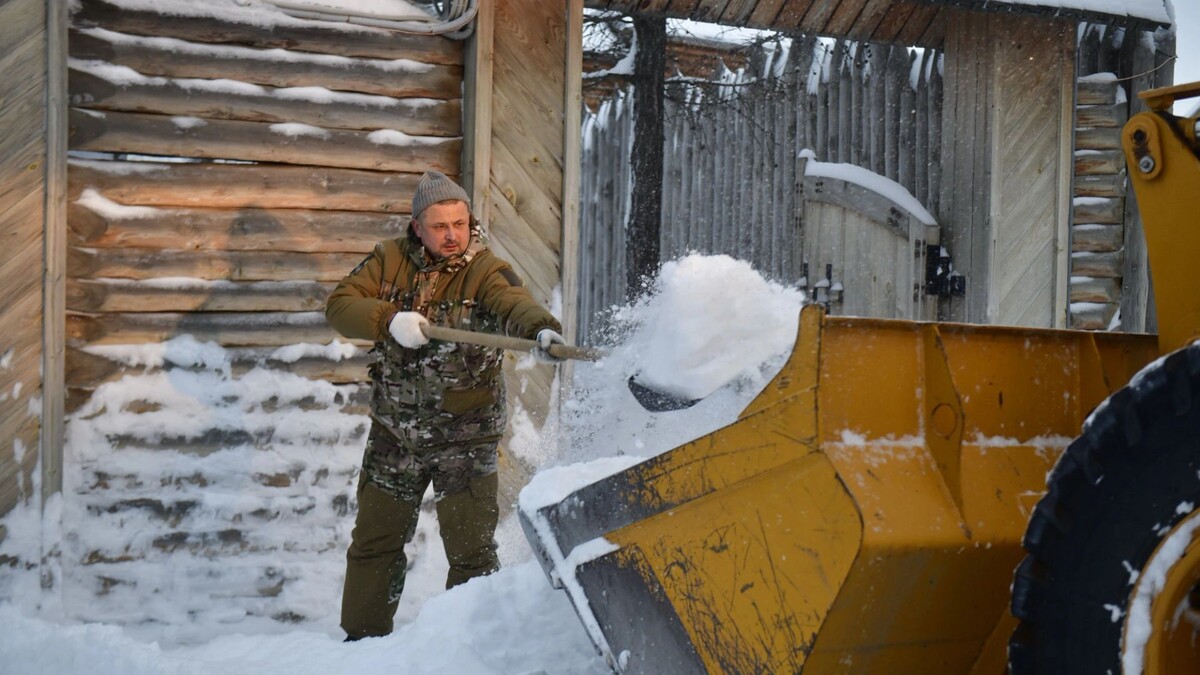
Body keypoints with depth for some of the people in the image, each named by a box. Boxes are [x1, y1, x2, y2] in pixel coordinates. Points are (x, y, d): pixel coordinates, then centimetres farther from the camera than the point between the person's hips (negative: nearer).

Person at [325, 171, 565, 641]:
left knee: (470, 548, -3)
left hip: (466, 435, -4)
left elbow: (516, 305, -32)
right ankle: (363, 636, 32)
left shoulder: (486, 272, -12)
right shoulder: (390, 261, -1)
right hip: (394, 430, 4)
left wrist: (541, 329, -55)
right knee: (374, 541, 15)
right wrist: (390, 320, -24)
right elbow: (339, 305, -6)